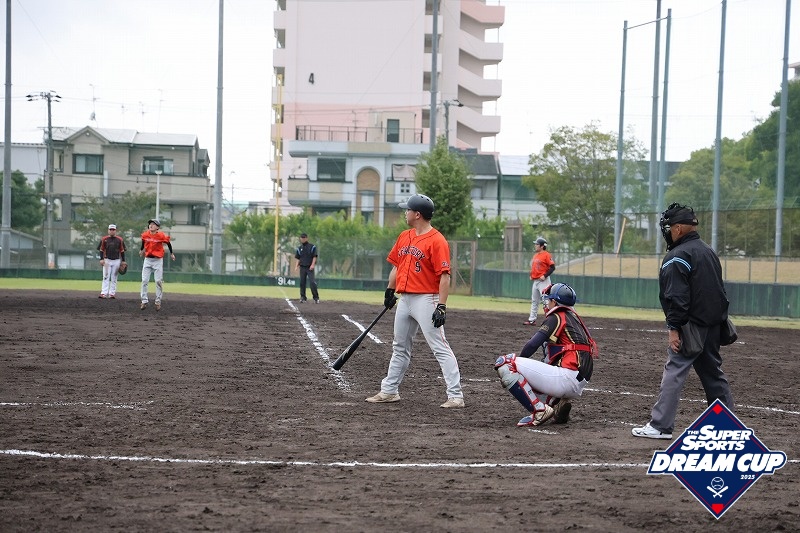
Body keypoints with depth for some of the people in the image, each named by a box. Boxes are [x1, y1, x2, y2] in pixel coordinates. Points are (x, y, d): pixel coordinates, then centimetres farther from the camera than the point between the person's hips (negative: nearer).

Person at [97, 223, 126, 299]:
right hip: (107, 260, -1)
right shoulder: (104, 239, 3)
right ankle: (104, 293, -10)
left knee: (114, 278, 4)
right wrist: (101, 259, -6)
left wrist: (123, 261, 4)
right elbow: (101, 250, 4)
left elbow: (122, 251, 7)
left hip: (116, 261, 1)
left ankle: (112, 293, 7)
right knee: (106, 277, -6)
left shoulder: (119, 240, 4)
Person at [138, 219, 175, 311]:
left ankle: (158, 302, 10)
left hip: (158, 260, -3)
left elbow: (168, 243, 3)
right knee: (144, 281, -2)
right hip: (147, 259, 3)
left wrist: (171, 254, 13)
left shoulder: (161, 236, -14)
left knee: (159, 281, -1)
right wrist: (141, 250, 35)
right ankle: (144, 301, 4)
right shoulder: (145, 235, -3)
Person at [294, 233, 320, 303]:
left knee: (312, 282, -13)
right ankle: (303, 298, 8)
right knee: (302, 283, 2)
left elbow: (314, 257, -2)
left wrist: (313, 265, -16)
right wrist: (296, 266, 0)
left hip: (310, 267, -4)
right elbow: (298, 259, 15)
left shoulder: (312, 247, 2)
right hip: (302, 267, 4)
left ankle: (316, 298, -8)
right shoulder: (299, 248, 13)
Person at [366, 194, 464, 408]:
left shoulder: (437, 241, -13)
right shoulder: (404, 237, 12)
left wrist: (442, 306, -22)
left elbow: (444, 276, -17)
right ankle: (389, 390, 27)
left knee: (440, 348, -10)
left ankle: (455, 395, -11)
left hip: (426, 300, -9)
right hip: (404, 300, 9)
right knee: (400, 348, 17)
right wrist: (390, 290, 15)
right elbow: (396, 265, 22)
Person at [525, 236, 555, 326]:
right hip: (535, 281, 9)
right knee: (534, 301, 13)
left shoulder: (546, 255, -11)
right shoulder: (535, 255, 15)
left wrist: (545, 275, -22)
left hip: (543, 281, -9)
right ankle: (532, 320, 20)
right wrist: (531, 275, 12)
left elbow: (552, 267, -15)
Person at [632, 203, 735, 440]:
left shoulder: (677, 256, -13)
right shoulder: (709, 252, 16)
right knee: (713, 371, 16)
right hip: (714, 323, 9)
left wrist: (674, 328, -19)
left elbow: (676, 297, -19)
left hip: (691, 324, -9)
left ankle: (660, 425, -11)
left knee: (674, 371, -9)